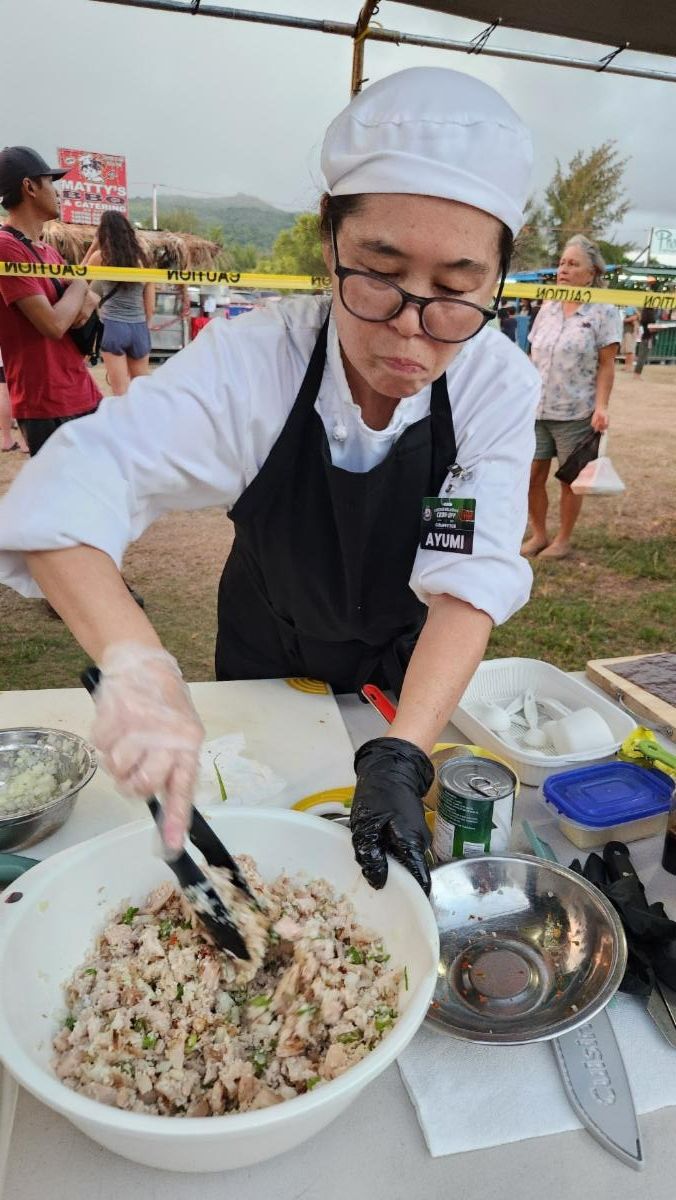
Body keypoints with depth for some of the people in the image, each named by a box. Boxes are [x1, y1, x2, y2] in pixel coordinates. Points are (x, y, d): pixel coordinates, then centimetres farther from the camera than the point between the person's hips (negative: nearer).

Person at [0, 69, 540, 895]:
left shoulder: (498, 385, -25)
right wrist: (136, 663, -53)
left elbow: (470, 584, -29)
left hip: (405, 671, 1)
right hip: (265, 663, 0)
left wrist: (399, 760, -42)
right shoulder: (251, 361, -30)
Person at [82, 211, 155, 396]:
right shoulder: (142, 260, 7)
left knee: (121, 392, -1)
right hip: (139, 328, 3)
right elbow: (150, 308, 7)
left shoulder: (101, 257, -1)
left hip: (113, 327, -3)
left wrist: (94, 244, 17)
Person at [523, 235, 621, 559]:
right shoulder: (548, 308, 11)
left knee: (570, 478, 5)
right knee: (532, 474, 4)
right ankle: (538, 535, 20)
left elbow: (606, 366, -6)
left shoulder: (603, 312, -3)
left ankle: (563, 540, 18)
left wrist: (601, 406, -16)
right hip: (536, 409, 4)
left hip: (576, 412, -4)